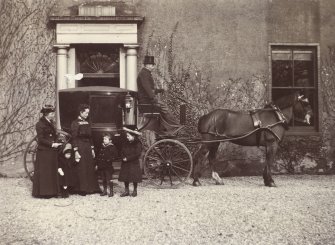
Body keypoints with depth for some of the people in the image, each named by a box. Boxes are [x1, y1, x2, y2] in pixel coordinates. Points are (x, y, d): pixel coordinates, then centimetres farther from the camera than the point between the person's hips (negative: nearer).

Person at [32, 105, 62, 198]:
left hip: (52, 152, 8)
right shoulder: (40, 124, -12)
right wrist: (52, 144, -19)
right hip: (43, 152, -8)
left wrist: (56, 143, 4)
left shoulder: (50, 123, 13)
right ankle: (42, 192, 3)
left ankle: (52, 191, 15)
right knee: (44, 172, -3)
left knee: (52, 172, 9)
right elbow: (41, 139, -16)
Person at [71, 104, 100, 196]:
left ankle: (91, 188, 15)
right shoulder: (75, 123, -9)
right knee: (81, 169, -4)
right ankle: (81, 189, 2)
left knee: (90, 168, 8)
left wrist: (92, 149, 13)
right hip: (80, 147, -7)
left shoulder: (87, 123, 13)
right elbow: (74, 138, -12)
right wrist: (76, 151, -18)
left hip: (88, 148, 7)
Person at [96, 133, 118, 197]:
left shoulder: (112, 147, -6)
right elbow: (98, 155, 18)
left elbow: (115, 155, -8)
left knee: (109, 179, -5)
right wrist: (97, 163, 13)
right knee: (103, 179, 12)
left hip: (108, 166, -6)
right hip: (101, 166, 6)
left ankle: (111, 191, 2)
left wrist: (110, 159, -17)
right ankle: (104, 191, 21)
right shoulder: (102, 147, 13)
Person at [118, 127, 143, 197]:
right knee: (125, 177, 5)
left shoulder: (138, 144, -8)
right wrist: (123, 157, -10)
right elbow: (121, 152, 11)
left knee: (134, 178, -1)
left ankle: (135, 191, 11)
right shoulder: (125, 143, 10)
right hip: (125, 164, 5)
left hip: (134, 163, -5)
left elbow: (137, 154, -15)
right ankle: (126, 191, 13)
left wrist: (127, 158, -16)